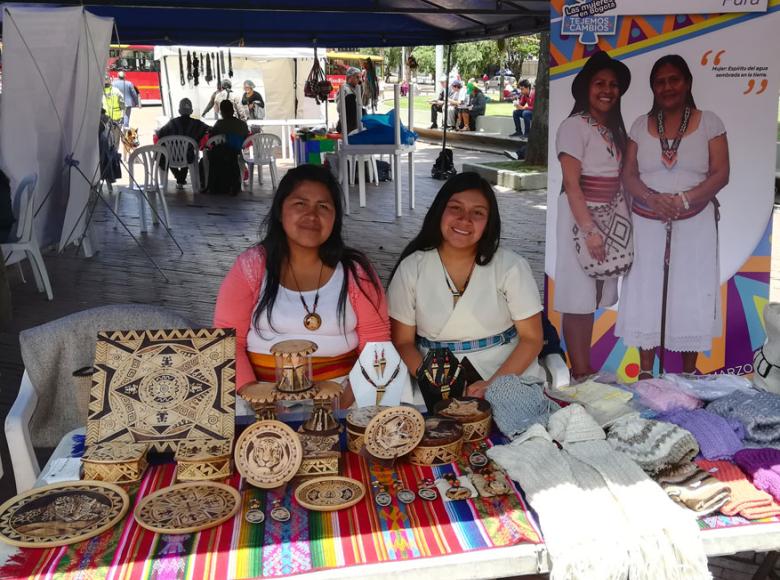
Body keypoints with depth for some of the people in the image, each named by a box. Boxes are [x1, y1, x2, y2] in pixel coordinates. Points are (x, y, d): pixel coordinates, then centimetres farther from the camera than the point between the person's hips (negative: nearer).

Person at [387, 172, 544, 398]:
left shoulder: (511, 267, 0)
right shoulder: (411, 269, 1)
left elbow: (531, 338, 1)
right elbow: (403, 343, 3)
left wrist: (494, 384, -14)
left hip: (508, 379, 0)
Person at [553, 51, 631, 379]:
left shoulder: (614, 128, 15)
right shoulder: (574, 126, -9)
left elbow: (619, 177, 13)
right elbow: (572, 184, -16)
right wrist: (589, 229, -21)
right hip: (580, 216, -8)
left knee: (593, 297, 11)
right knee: (577, 297, -4)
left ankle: (586, 370, 20)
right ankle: (580, 373, 4)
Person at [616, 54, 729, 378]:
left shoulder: (709, 122, 5)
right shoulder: (641, 125, 10)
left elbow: (720, 174, -2)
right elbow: (628, 175, 4)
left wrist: (684, 200, -17)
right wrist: (653, 199, -15)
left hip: (694, 224, -1)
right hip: (648, 224, 2)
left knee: (691, 294, 0)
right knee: (646, 294, 1)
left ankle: (689, 374, 11)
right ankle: (645, 373, 8)